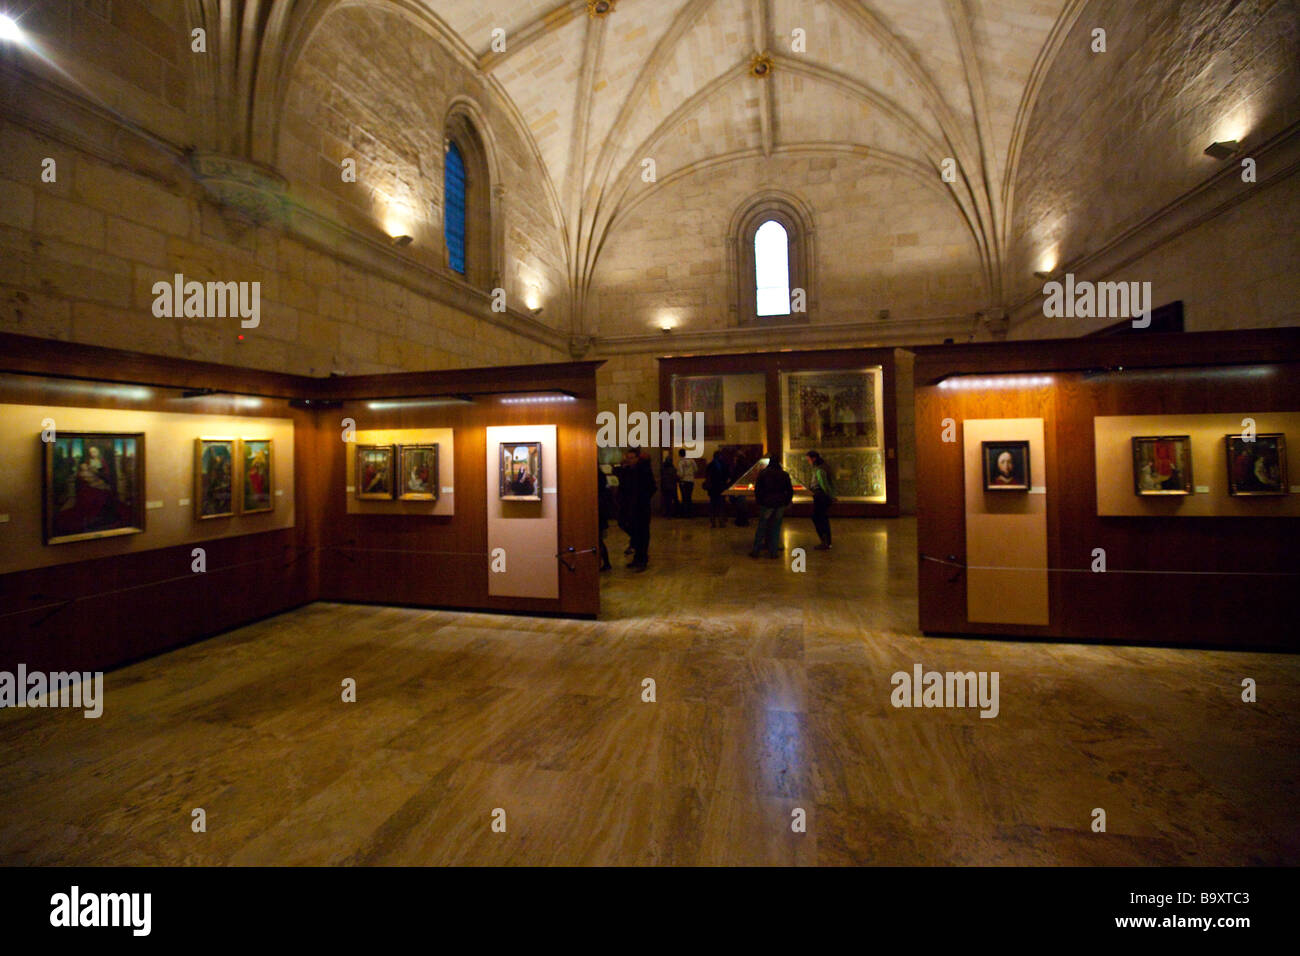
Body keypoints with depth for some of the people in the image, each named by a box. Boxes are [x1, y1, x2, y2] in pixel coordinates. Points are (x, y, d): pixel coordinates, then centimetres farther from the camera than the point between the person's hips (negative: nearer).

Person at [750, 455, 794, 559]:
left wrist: (760, 502, 11)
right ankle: (773, 552, 10)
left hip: (766, 504, -1)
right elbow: (790, 491, 7)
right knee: (776, 528, 8)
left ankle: (755, 551, 10)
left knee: (761, 528, 6)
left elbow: (757, 490, 0)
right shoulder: (784, 474, 4)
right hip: (780, 505, 1)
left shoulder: (762, 473, 0)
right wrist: (786, 503, 16)